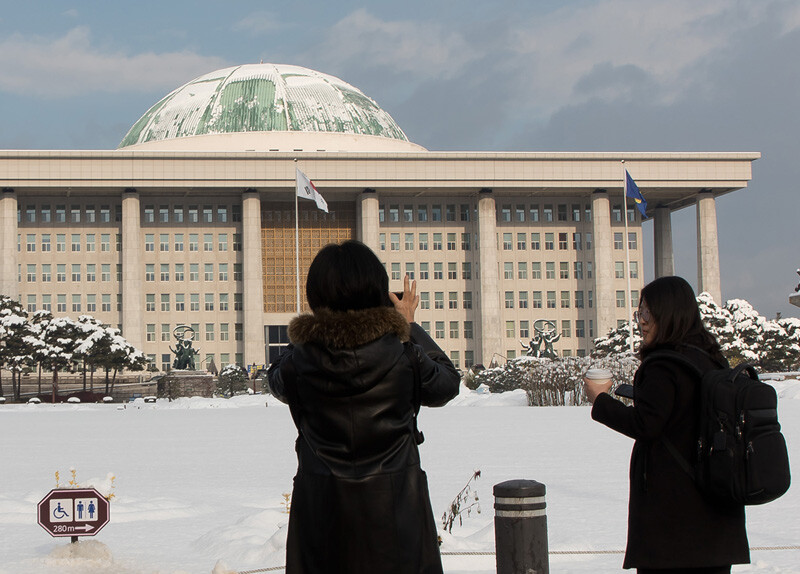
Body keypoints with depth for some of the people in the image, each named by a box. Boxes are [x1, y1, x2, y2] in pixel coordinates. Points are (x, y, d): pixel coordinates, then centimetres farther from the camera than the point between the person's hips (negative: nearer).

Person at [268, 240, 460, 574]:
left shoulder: (300, 358, -10)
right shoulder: (404, 352, -12)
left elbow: (277, 380, 15)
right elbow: (446, 386, 8)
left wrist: (318, 328, 16)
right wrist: (410, 329, 15)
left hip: (321, 506, 1)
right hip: (395, 508, -1)